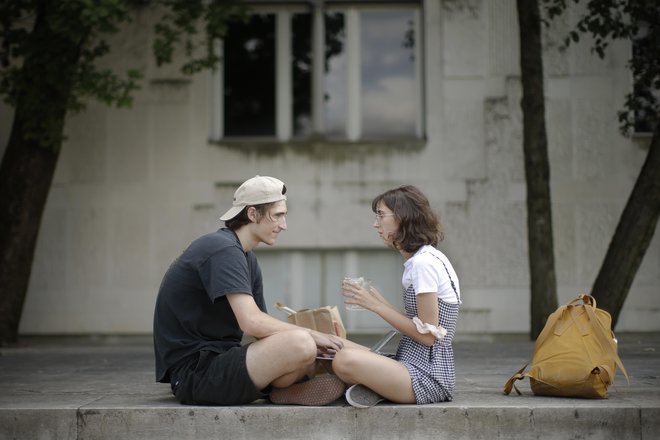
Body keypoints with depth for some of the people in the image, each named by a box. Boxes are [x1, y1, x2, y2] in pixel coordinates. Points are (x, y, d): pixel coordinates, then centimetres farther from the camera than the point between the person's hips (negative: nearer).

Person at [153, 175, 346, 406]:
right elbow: (252, 322, -25)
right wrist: (311, 335, -15)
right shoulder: (222, 250, -15)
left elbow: (263, 326, 13)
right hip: (194, 372, -10)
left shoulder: (246, 257, 17)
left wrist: (313, 340, -4)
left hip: (216, 361, 10)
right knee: (301, 344, -27)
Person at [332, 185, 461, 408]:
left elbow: (428, 335, -16)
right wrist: (379, 302, 8)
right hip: (416, 366, 10)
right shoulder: (422, 259, 16)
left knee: (346, 360, -31)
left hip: (427, 375, -10)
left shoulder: (424, 263, -13)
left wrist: (376, 305, -12)